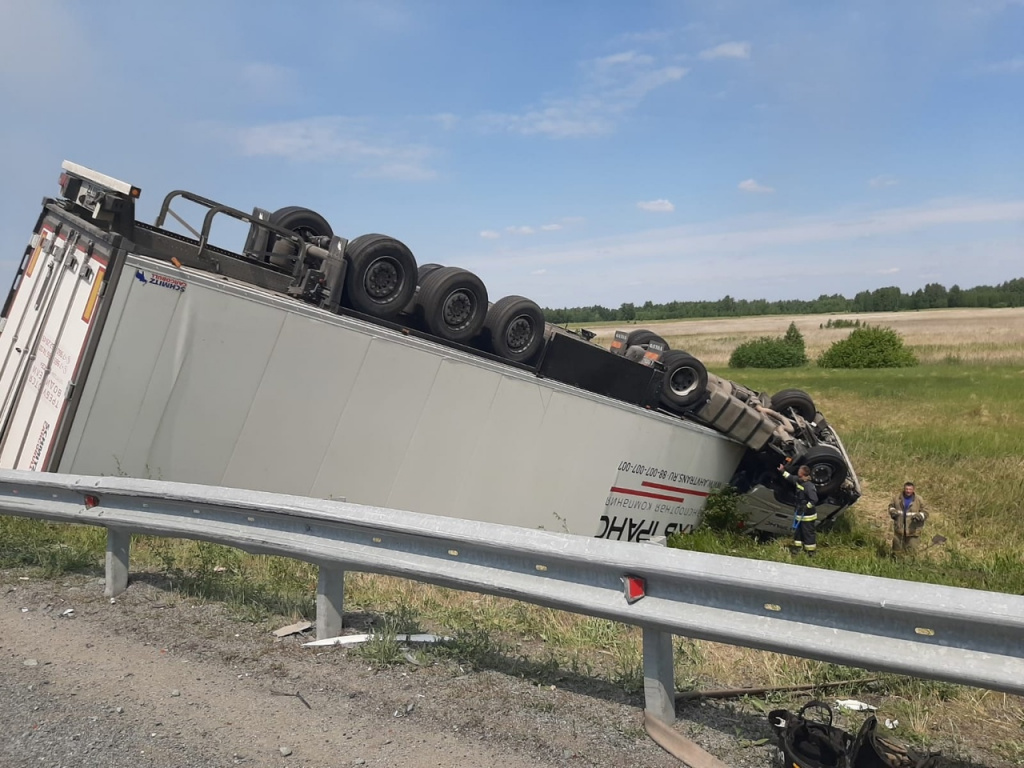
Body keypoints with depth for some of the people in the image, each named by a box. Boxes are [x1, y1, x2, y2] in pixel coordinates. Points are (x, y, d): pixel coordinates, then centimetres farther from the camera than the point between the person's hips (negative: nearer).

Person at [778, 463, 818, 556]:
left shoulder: (809, 486, -27)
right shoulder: (798, 480, -1)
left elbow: (814, 500, -31)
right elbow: (790, 477, 19)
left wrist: (806, 507, -24)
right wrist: (783, 471, 16)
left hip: (807, 515, -9)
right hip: (799, 513, 9)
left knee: (808, 533, 3)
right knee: (797, 531, 20)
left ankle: (811, 551, 15)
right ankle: (798, 547, 35)